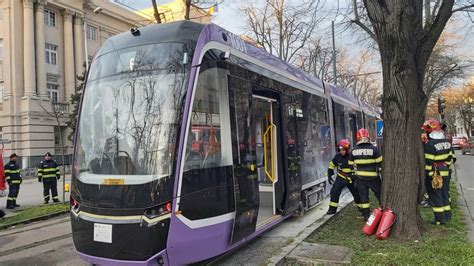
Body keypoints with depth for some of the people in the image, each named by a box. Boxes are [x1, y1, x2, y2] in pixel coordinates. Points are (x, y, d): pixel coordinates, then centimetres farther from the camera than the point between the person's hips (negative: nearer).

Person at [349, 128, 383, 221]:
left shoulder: (353, 151, 0)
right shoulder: (373, 148, -10)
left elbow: (351, 165, 7)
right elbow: (380, 163, -7)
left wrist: (354, 174, 20)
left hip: (360, 178, 3)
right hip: (373, 177, -2)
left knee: (363, 196, 9)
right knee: (380, 195, 13)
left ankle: (366, 215, 12)